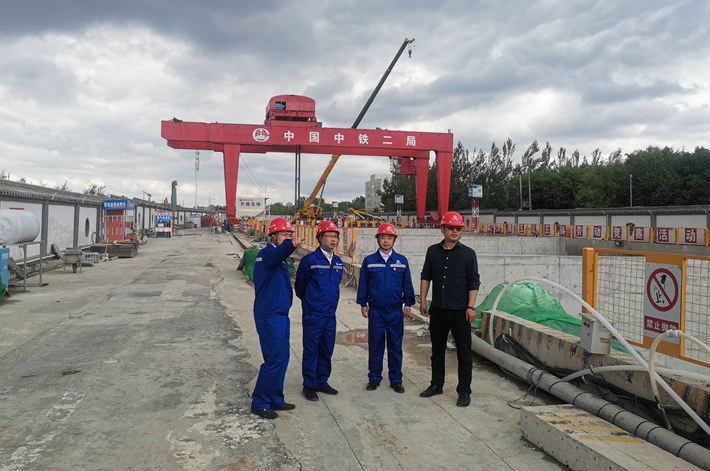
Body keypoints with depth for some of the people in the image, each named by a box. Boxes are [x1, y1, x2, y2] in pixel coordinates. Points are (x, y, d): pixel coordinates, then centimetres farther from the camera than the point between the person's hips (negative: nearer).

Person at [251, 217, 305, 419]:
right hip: (270, 317, -10)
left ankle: (275, 400, 26)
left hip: (279, 315, 10)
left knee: (281, 358, 14)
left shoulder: (278, 259, 17)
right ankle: (259, 403, 6)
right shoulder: (267, 254, -15)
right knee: (274, 359, -7)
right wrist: (291, 245, -60)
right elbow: (276, 253, -41)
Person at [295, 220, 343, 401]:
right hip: (313, 314, -6)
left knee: (327, 350, 13)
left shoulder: (338, 262, 8)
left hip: (330, 314, 6)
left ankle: (322, 382, 27)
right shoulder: (309, 260, -10)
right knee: (311, 350, 2)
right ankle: (309, 386, 15)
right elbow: (299, 286, 1)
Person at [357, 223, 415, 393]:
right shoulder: (369, 261, 2)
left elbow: (407, 284, 9)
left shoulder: (402, 261, 4)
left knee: (395, 346, 7)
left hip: (396, 310, 1)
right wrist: (363, 304, 3)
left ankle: (396, 379, 19)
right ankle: (374, 378, 19)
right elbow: (363, 284, 6)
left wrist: (408, 303, 5)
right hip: (375, 310, -1)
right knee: (375, 346, 6)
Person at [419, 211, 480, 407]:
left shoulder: (468, 254, -1)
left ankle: (464, 392, 14)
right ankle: (437, 385, 29)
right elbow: (426, 276, 12)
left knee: (464, 353, 2)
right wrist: (423, 300, 7)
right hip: (438, 310, 3)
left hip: (460, 311, -3)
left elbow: (474, 282, -2)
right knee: (437, 349, 15)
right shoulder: (433, 251, 7)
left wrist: (471, 307, -8)